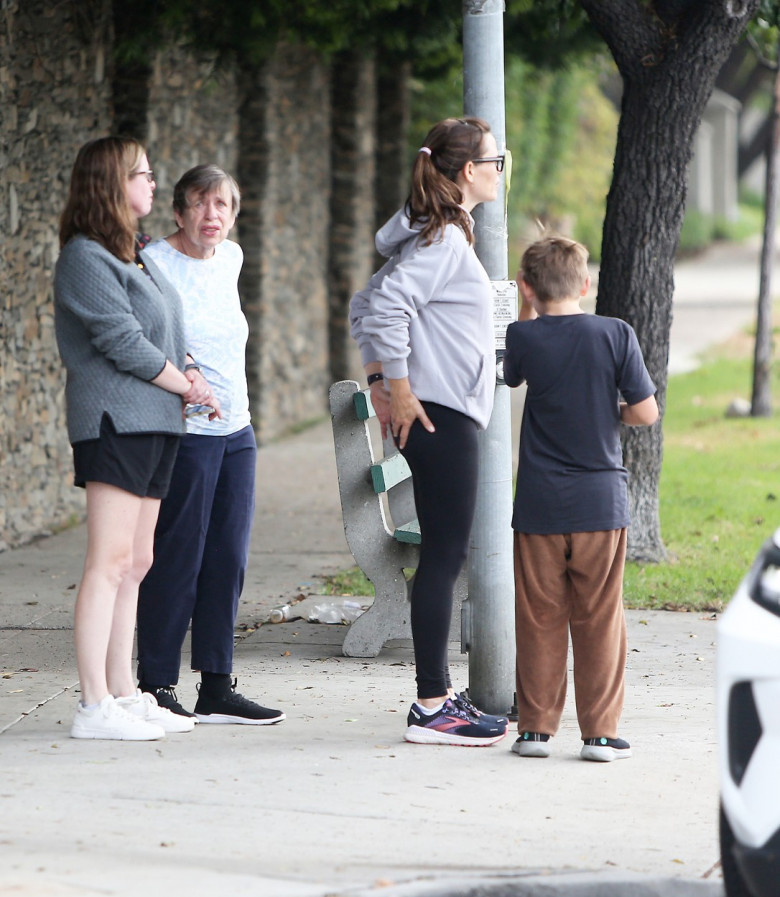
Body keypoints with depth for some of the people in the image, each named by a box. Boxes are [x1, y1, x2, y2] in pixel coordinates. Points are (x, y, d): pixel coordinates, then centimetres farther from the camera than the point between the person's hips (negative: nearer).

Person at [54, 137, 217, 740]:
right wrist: (187, 386, -5)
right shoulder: (86, 259, -10)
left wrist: (185, 374, 1)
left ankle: (124, 695, 13)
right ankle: (95, 706, -12)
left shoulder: (136, 256, 19)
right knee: (110, 561, -11)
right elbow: (123, 342, -15)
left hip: (155, 424, 9)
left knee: (135, 564, 9)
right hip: (115, 420, -9)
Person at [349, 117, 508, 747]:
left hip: (441, 416, 10)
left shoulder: (443, 235, 17)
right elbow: (383, 306, -25)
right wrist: (399, 389, -18)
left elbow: (368, 306, 22)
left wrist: (380, 386, 17)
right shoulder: (444, 240, -14)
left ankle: (439, 695, 19)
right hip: (442, 415, -10)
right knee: (444, 557, -8)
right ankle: (432, 708, -7)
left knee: (443, 558, 13)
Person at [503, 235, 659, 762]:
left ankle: (536, 727, 10)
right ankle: (600, 732, 5)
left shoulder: (524, 338, -3)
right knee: (599, 620, 5)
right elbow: (646, 412, -5)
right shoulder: (616, 334, -5)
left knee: (539, 619, 8)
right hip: (601, 500, 0)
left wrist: (528, 311, 20)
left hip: (540, 502, 0)